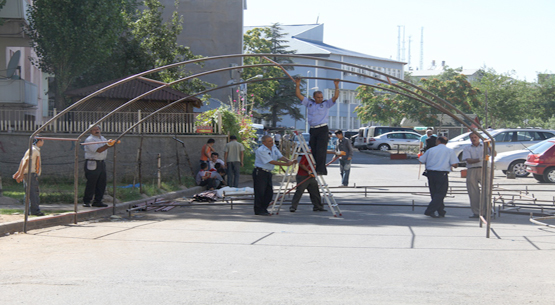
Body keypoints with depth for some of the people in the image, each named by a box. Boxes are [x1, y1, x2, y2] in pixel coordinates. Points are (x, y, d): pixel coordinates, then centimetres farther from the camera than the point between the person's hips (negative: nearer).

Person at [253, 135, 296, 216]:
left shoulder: (273, 147, 10)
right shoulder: (261, 151, -19)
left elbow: (280, 157, 5)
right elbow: (271, 161, -22)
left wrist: (289, 161, -16)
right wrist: (286, 164, -24)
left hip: (268, 172, 9)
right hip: (259, 172, -9)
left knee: (269, 193, 7)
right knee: (260, 192, -7)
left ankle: (263, 209, 16)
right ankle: (259, 211, -1)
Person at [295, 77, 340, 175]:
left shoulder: (326, 104, 7)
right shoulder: (309, 103, 15)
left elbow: (335, 97, -4)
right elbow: (298, 95, 14)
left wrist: (336, 86, -14)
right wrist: (298, 85, 4)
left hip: (322, 129, -4)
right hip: (313, 130, 4)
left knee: (321, 150, -13)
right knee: (314, 151, 2)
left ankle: (320, 170, -18)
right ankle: (322, 170, 7)